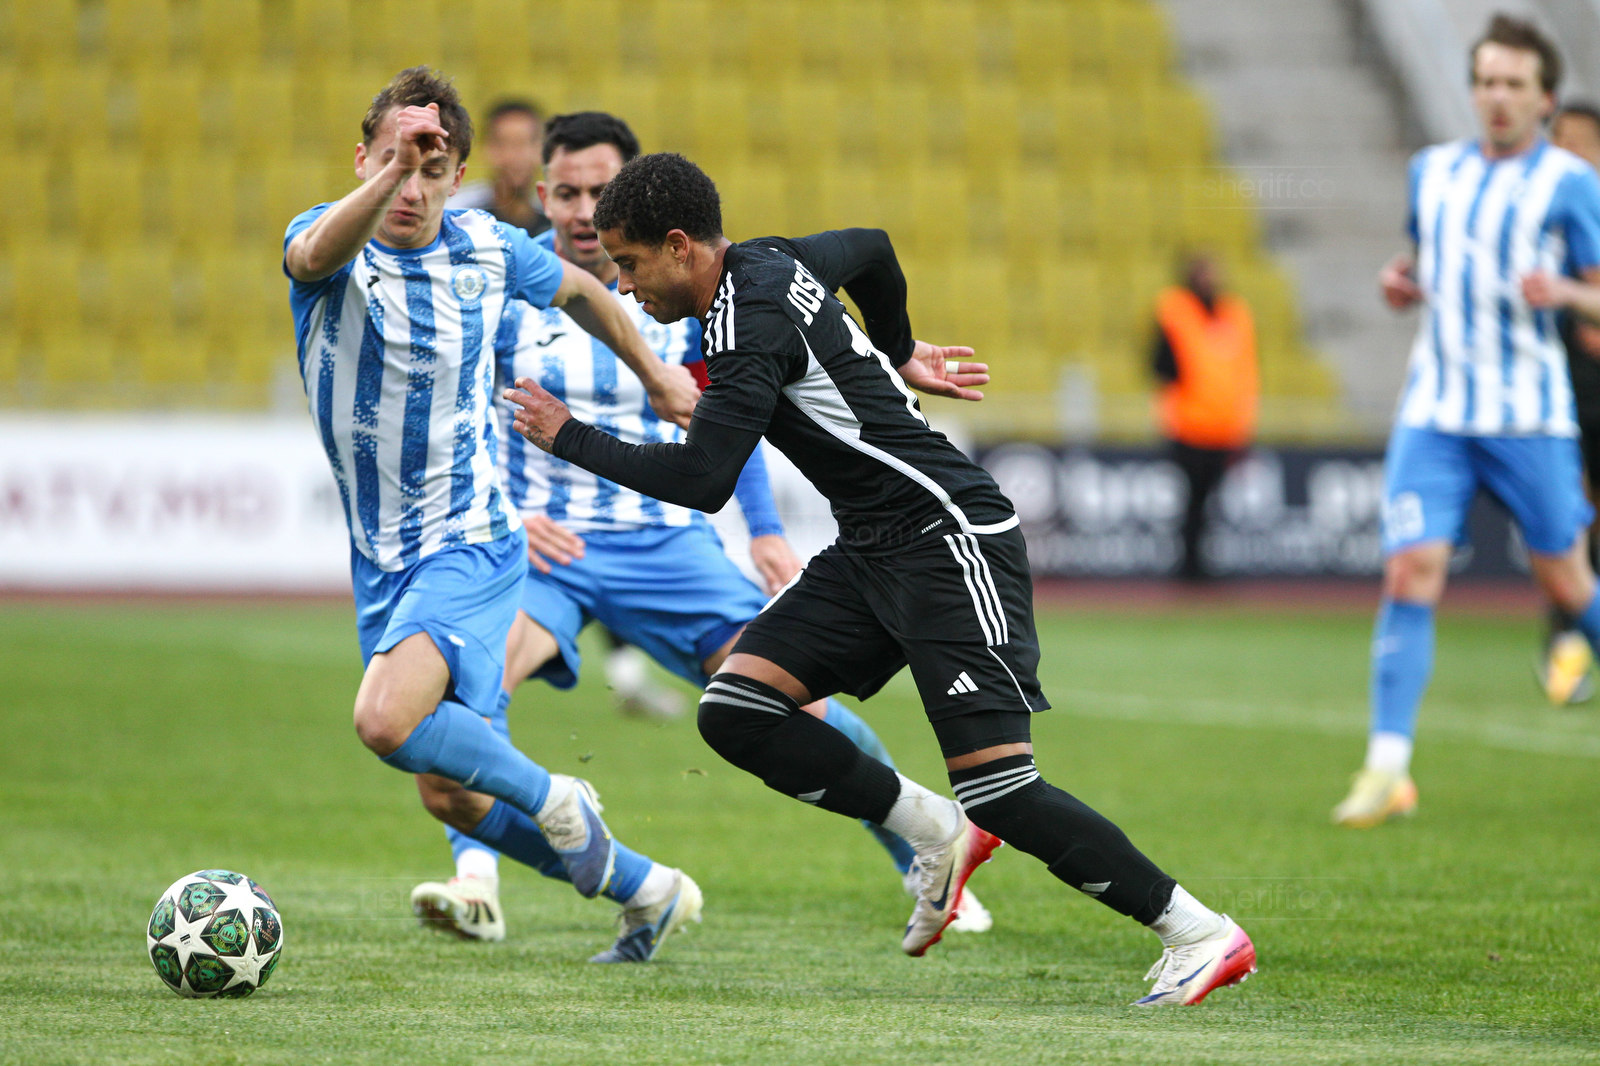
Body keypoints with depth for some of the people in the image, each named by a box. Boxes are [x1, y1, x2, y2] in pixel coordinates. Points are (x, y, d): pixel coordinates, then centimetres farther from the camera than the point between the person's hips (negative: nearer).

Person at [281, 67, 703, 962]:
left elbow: (577, 290, 19)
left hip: (471, 546, -3)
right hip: (382, 558, 3)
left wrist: (656, 373, 29)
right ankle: (646, 891, 27)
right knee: (451, 794, 9)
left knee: (387, 720, -30)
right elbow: (316, 255, -37)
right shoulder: (335, 243, -9)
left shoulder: (487, 249, -4)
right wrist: (390, 169, -54)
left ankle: (552, 801, -6)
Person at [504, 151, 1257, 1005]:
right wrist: (898, 354, 44)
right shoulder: (769, 261, 10)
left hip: (948, 542, -10)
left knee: (998, 790, -14)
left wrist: (569, 438, -9)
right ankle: (938, 835, 8)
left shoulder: (751, 320, -18)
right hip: (870, 552, 10)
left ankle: (1198, 934, -5)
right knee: (736, 712, -2)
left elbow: (700, 482, -21)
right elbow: (873, 250, 30)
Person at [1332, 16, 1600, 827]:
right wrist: (1400, 283, 6)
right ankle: (1388, 769, -12)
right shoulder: (1432, 170, 14)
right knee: (1410, 570, -11)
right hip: (1434, 413, 3)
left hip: (1530, 416, -3)